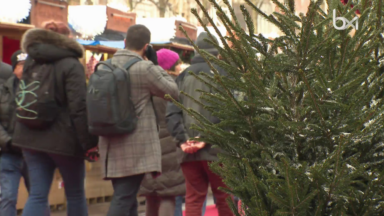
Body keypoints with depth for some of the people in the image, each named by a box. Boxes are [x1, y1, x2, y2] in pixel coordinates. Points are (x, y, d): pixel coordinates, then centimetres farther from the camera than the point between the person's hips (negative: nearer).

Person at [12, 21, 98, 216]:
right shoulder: (71, 65, -11)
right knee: (75, 193, 10)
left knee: (37, 194, 5)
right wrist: (89, 141, -14)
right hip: (62, 139, -5)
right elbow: (79, 107, -17)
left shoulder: (31, 63, 10)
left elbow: (20, 100, 15)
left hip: (31, 137, 6)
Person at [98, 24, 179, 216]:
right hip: (136, 145, -7)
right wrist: (155, 64, 6)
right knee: (123, 200, -7)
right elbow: (173, 92, 0)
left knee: (126, 199, 15)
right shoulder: (145, 68, -12)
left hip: (110, 142, 7)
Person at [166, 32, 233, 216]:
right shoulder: (222, 72, 0)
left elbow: (172, 112, 2)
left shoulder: (183, 76, 14)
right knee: (224, 199, 5)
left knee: (193, 200, 6)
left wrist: (182, 139, -6)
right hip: (216, 148, -4)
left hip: (189, 151, 4)